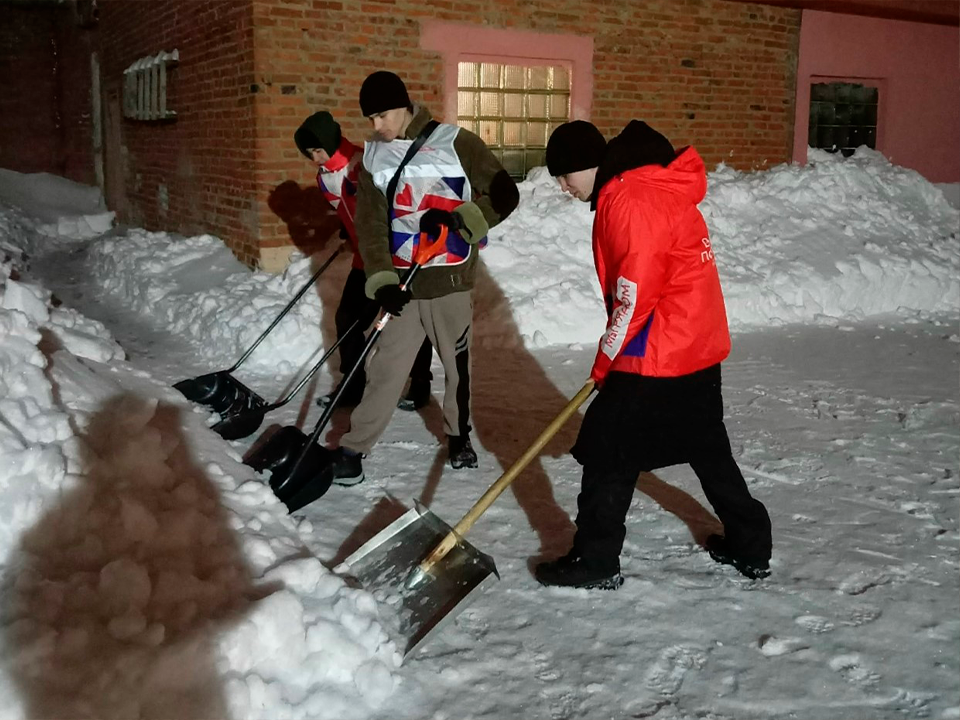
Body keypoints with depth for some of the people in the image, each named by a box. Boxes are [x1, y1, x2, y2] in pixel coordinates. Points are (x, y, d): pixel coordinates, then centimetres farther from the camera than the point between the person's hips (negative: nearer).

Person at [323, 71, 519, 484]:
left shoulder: (455, 144, -7)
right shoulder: (373, 158, 6)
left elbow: (504, 195, -5)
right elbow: (370, 227, 2)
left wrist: (458, 220, -19)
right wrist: (381, 281, -10)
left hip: (451, 279, -2)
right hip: (402, 283, 2)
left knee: (457, 364, 13)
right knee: (385, 368, 3)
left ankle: (458, 434, 34)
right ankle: (353, 448, 13)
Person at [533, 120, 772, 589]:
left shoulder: (630, 201, -19)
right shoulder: (652, 186, 13)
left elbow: (633, 295, -21)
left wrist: (604, 363, -8)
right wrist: (613, 358, 16)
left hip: (658, 354, -10)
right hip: (699, 346, 10)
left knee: (609, 450, 1)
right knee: (708, 449, 20)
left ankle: (594, 562, 11)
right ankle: (750, 547, 32)